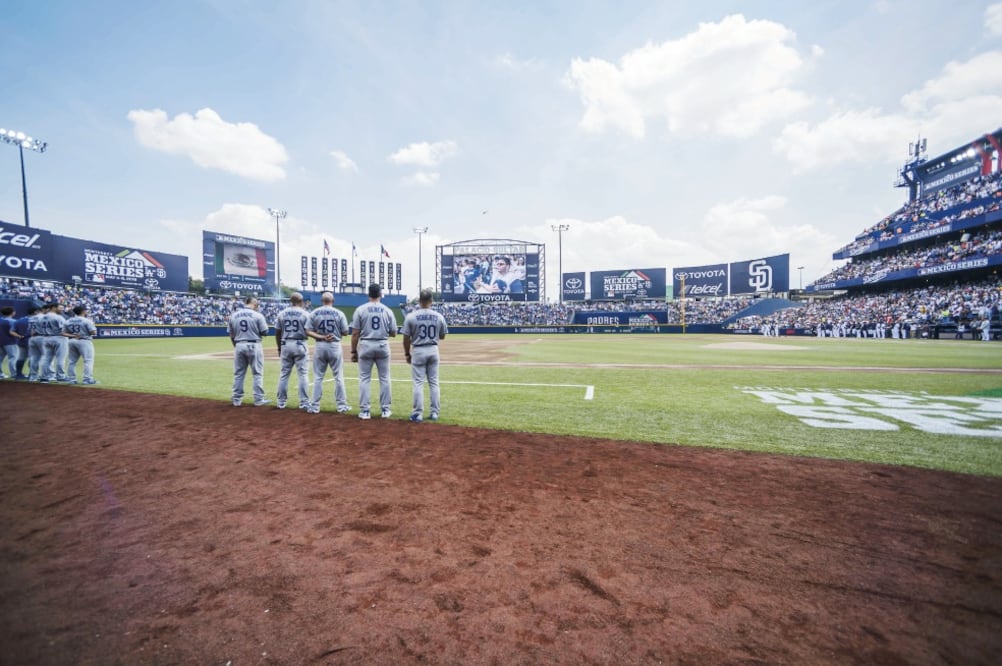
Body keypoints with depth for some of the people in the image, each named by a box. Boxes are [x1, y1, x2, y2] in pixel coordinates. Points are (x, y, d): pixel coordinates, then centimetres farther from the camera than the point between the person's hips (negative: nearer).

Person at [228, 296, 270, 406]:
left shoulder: (233, 315, 5)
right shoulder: (257, 315, -9)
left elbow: (231, 335, 10)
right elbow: (265, 332, -8)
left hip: (239, 346, 4)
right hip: (254, 346, -4)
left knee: (238, 373, 13)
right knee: (257, 373, 4)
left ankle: (237, 399, 19)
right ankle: (259, 399, 7)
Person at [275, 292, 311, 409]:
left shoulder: (282, 313, 6)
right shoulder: (305, 314, -4)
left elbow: (277, 333, 8)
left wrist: (279, 348, 16)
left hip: (285, 345, 4)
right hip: (300, 345, -3)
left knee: (284, 374, 12)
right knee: (303, 374, 1)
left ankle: (281, 402, 17)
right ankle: (304, 402, 2)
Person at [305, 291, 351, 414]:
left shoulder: (314, 313, 2)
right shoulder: (339, 313, -3)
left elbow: (308, 331, -4)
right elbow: (345, 332, -2)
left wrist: (322, 337, -9)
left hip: (320, 346, 2)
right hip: (335, 346, -1)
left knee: (318, 377, 9)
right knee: (338, 377, 5)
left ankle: (315, 406, 11)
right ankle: (342, 405, 9)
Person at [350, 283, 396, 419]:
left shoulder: (360, 309, -3)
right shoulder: (387, 311, 1)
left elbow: (355, 333, -5)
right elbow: (393, 334, 4)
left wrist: (354, 351, 3)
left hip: (366, 346, -1)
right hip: (383, 346, 1)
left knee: (364, 379, 7)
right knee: (384, 378, 10)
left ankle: (364, 411, 8)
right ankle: (385, 410, 14)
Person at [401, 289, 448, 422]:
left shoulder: (411, 317, -9)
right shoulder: (439, 316, -3)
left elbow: (406, 338, -6)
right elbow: (442, 336, 7)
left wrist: (407, 353, 7)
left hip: (418, 351, -2)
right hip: (433, 350, 2)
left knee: (418, 383, 4)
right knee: (434, 382, 11)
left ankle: (418, 414, 7)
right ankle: (434, 413, 15)